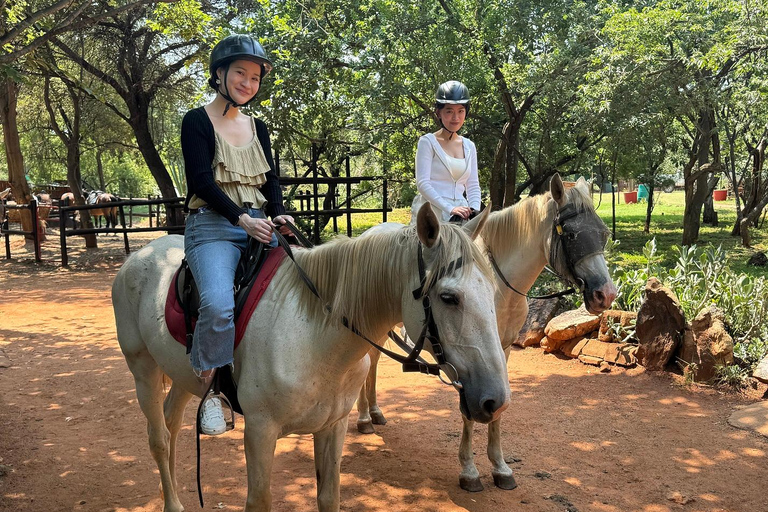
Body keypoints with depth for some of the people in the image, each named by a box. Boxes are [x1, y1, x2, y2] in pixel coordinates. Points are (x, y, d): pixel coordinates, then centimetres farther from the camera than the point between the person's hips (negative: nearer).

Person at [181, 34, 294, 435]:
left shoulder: (258, 128, 18)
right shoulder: (197, 121, 2)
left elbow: (271, 180, 12)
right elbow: (202, 179, -10)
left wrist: (279, 214, -9)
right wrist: (242, 219, -21)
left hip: (259, 227, 6)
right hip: (213, 226, -6)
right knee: (218, 304, -30)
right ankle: (207, 390, -12)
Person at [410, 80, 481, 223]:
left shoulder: (469, 147, 17)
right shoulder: (428, 142, 1)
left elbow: (473, 185, 16)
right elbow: (422, 183, -8)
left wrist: (474, 210, -5)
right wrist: (450, 209, -18)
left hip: (461, 210, 5)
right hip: (431, 211, -5)